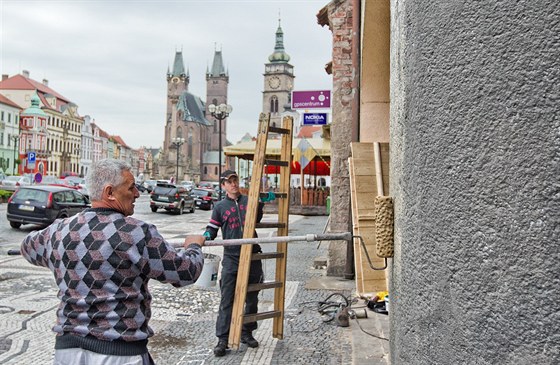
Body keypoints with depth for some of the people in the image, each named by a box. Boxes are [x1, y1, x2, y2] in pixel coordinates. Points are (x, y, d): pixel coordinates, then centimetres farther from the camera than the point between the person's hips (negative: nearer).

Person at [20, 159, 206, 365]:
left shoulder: (59, 231, 1)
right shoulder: (137, 233, -16)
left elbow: (28, 248, 24)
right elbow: (186, 272, -7)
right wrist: (193, 246, 14)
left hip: (67, 347, 4)